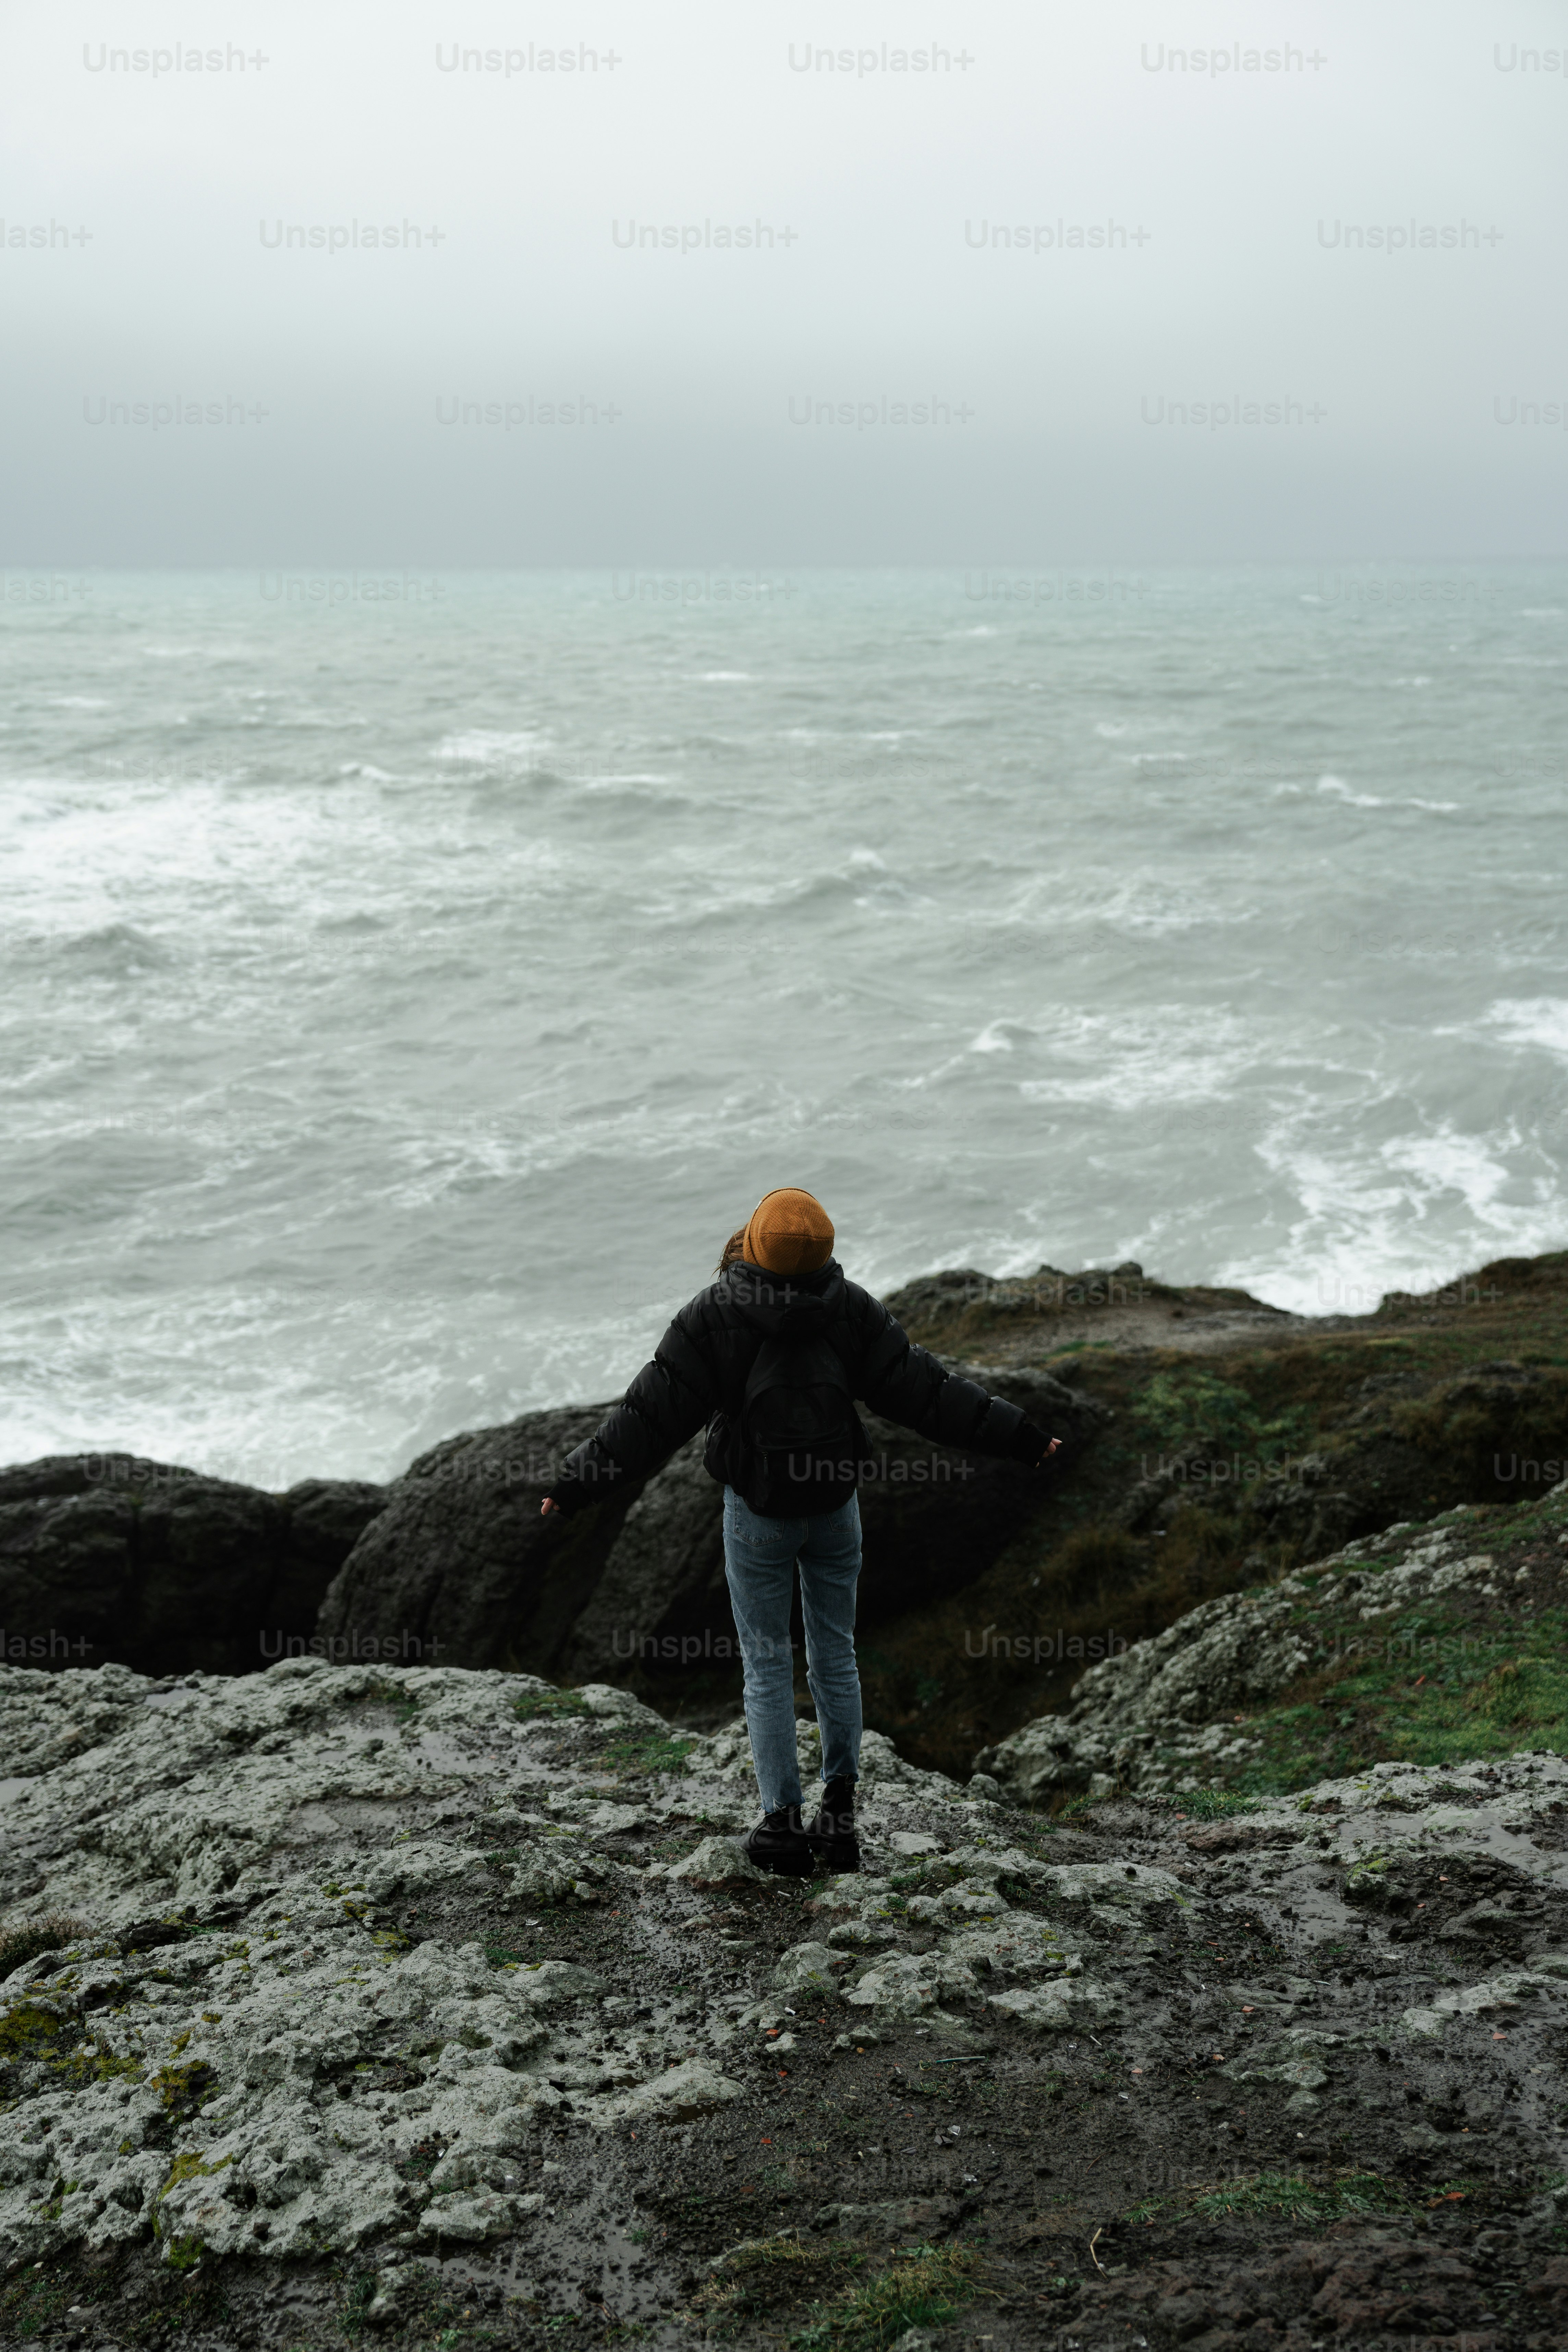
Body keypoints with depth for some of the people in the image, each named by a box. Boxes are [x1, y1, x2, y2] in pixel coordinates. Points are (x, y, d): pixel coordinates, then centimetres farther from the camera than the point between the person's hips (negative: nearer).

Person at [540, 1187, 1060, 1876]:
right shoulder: (852, 1308, -8)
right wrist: (1018, 1437, 1)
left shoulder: (713, 1316, -16)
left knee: (767, 1665, 7)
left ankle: (782, 1820, 6)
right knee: (835, 1654, 14)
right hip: (835, 1506, 2)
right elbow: (922, 1389, -6)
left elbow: (654, 1412, -14)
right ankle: (839, 1813, 15)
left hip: (756, 1510, -2)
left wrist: (581, 1480, -7)